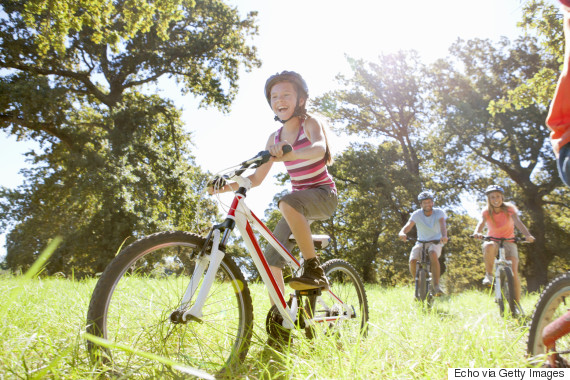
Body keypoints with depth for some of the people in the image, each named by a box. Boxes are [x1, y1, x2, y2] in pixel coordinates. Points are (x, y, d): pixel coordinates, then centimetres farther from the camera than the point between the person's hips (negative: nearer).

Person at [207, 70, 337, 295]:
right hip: (299, 203, 6)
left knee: (287, 203, -38)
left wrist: (293, 153, -54)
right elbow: (257, 178, 4)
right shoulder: (275, 138, 4)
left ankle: (314, 270, -28)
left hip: (323, 194, -6)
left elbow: (320, 147, -33)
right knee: (271, 260, -2)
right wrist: (228, 186, -12)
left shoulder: (310, 123, -9)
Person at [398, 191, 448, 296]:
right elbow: (408, 225, -22)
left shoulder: (439, 212, -9)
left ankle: (436, 286, -29)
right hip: (421, 243, 2)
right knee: (412, 261, -24)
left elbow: (443, 225, -27)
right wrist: (402, 233, -46)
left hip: (436, 242, -2)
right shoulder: (417, 214, -8)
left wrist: (444, 236, -49)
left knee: (433, 255, -36)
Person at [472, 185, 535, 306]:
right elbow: (481, 222, -27)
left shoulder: (509, 208, -8)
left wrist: (527, 235, -45)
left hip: (508, 241, 0)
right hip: (493, 240, 0)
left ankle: (517, 304, -4)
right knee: (489, 246, -39)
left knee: (513, 273, -14)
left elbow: (517, 222, -25)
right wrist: (477, 232, -51)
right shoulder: (486, 212, -7)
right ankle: (489, 275, -21)